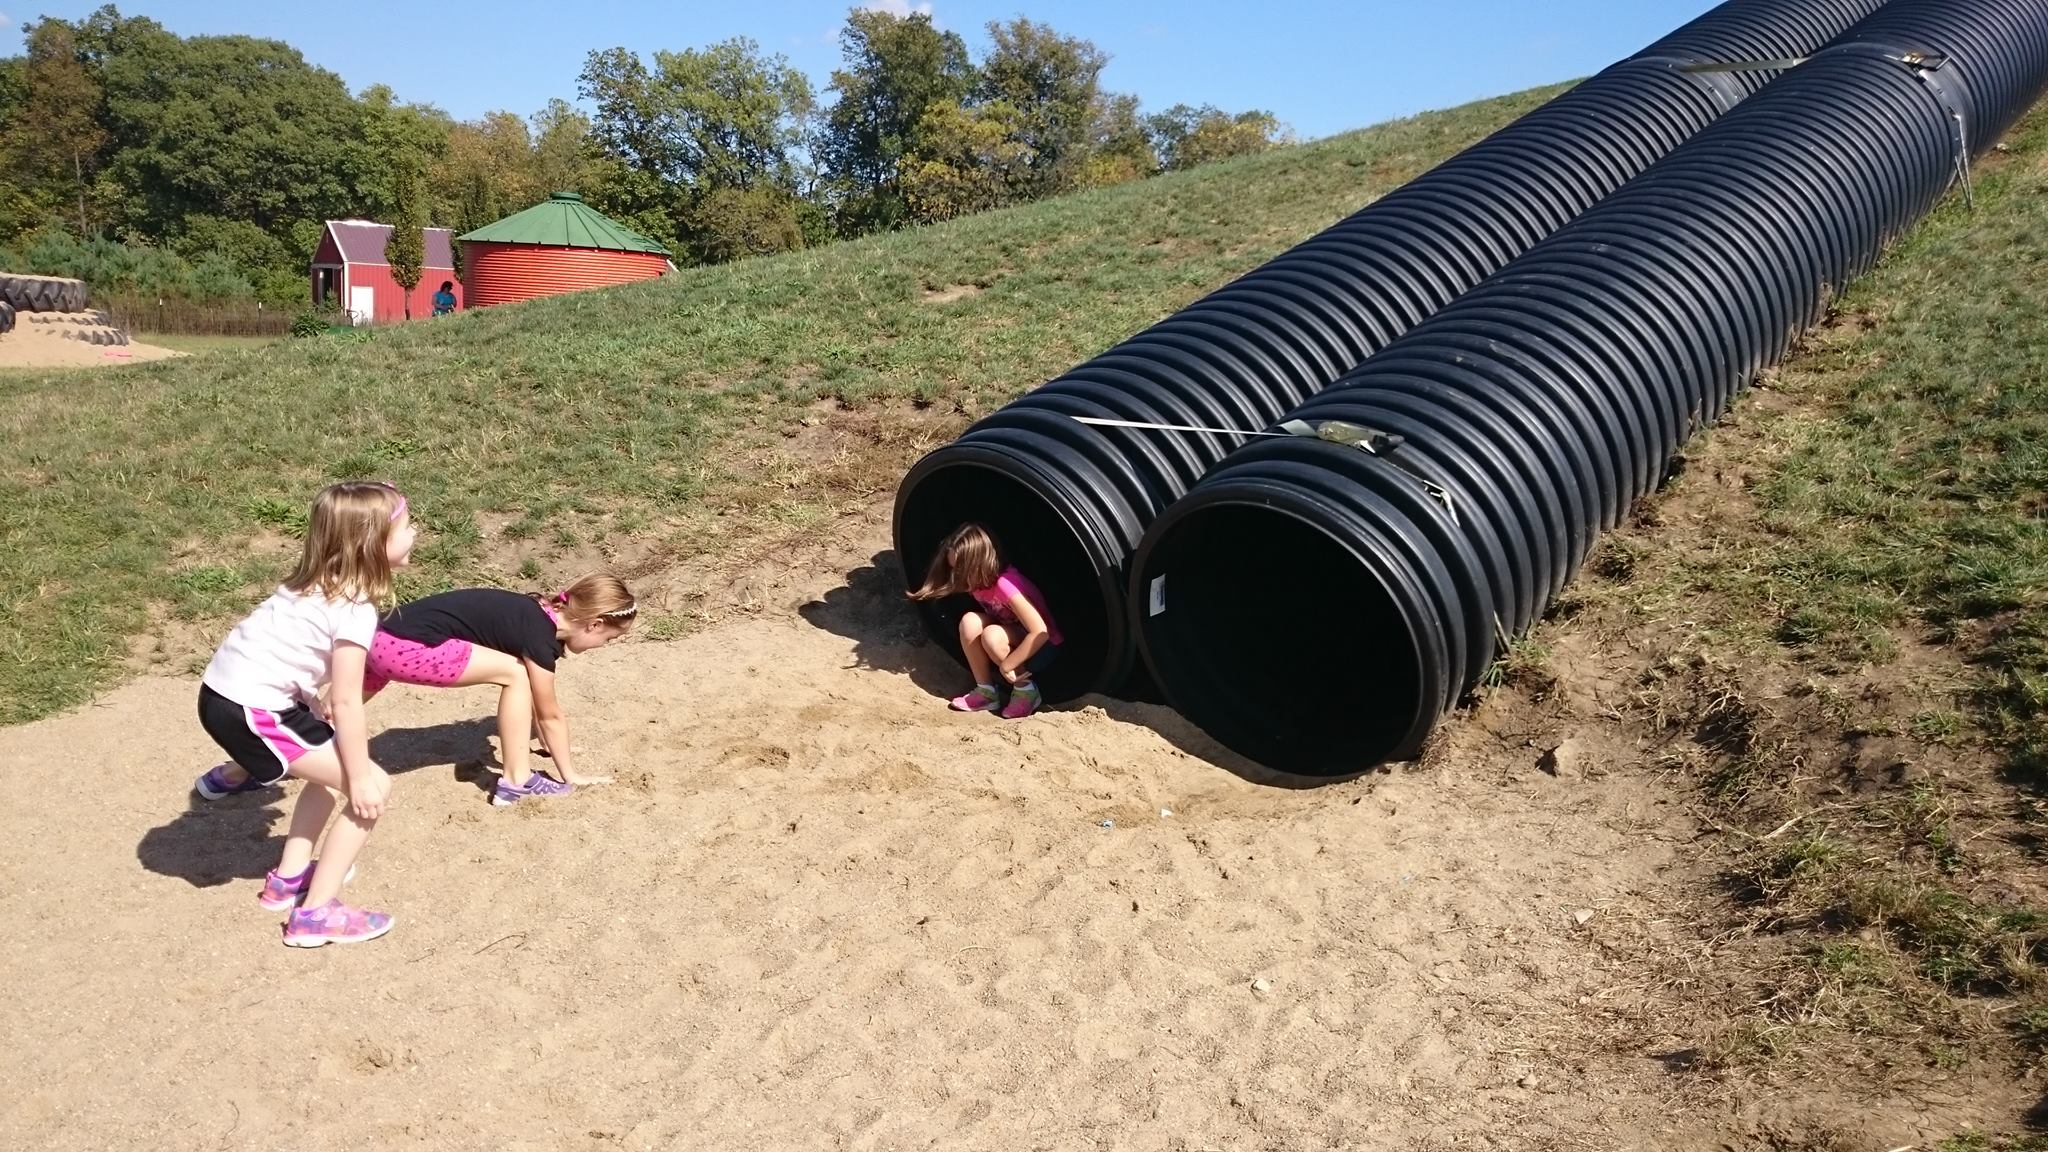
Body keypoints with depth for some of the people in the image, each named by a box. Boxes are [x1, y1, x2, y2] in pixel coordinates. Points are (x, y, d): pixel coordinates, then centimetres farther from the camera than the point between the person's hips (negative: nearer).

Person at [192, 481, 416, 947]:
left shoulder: (317, 583, 10)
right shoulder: (354, 610, -18)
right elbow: (346, 702, -17)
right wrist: (360, 777, -10)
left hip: (228, 691, 10)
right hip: (248, 711, -10)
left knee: (332, 768, 26)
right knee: (373, 789, -6)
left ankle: (289, 876, 35)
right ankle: (316, 913, 1)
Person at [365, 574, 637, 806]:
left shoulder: (537, 616, 12)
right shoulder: (539, 634, -14)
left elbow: (535, 697, 25)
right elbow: (550, 714, -5)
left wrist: (554, 747, 35)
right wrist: (571, 775, 5)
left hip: (384, 638, 10)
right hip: (406, 648, -10)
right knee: (515, 673, -8)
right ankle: (516, 781, 0)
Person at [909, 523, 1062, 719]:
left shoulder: (1005, 584, -31)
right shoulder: (978, 582, -7)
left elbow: (1040, 632, -35)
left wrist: (1006, 665, -29)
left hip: (1044, 647, -7)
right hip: (1014, 636, 7)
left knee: (992, 636, -33)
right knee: (970, 621, -19)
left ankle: (1026, 691, -13)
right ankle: (986, 691, -8)